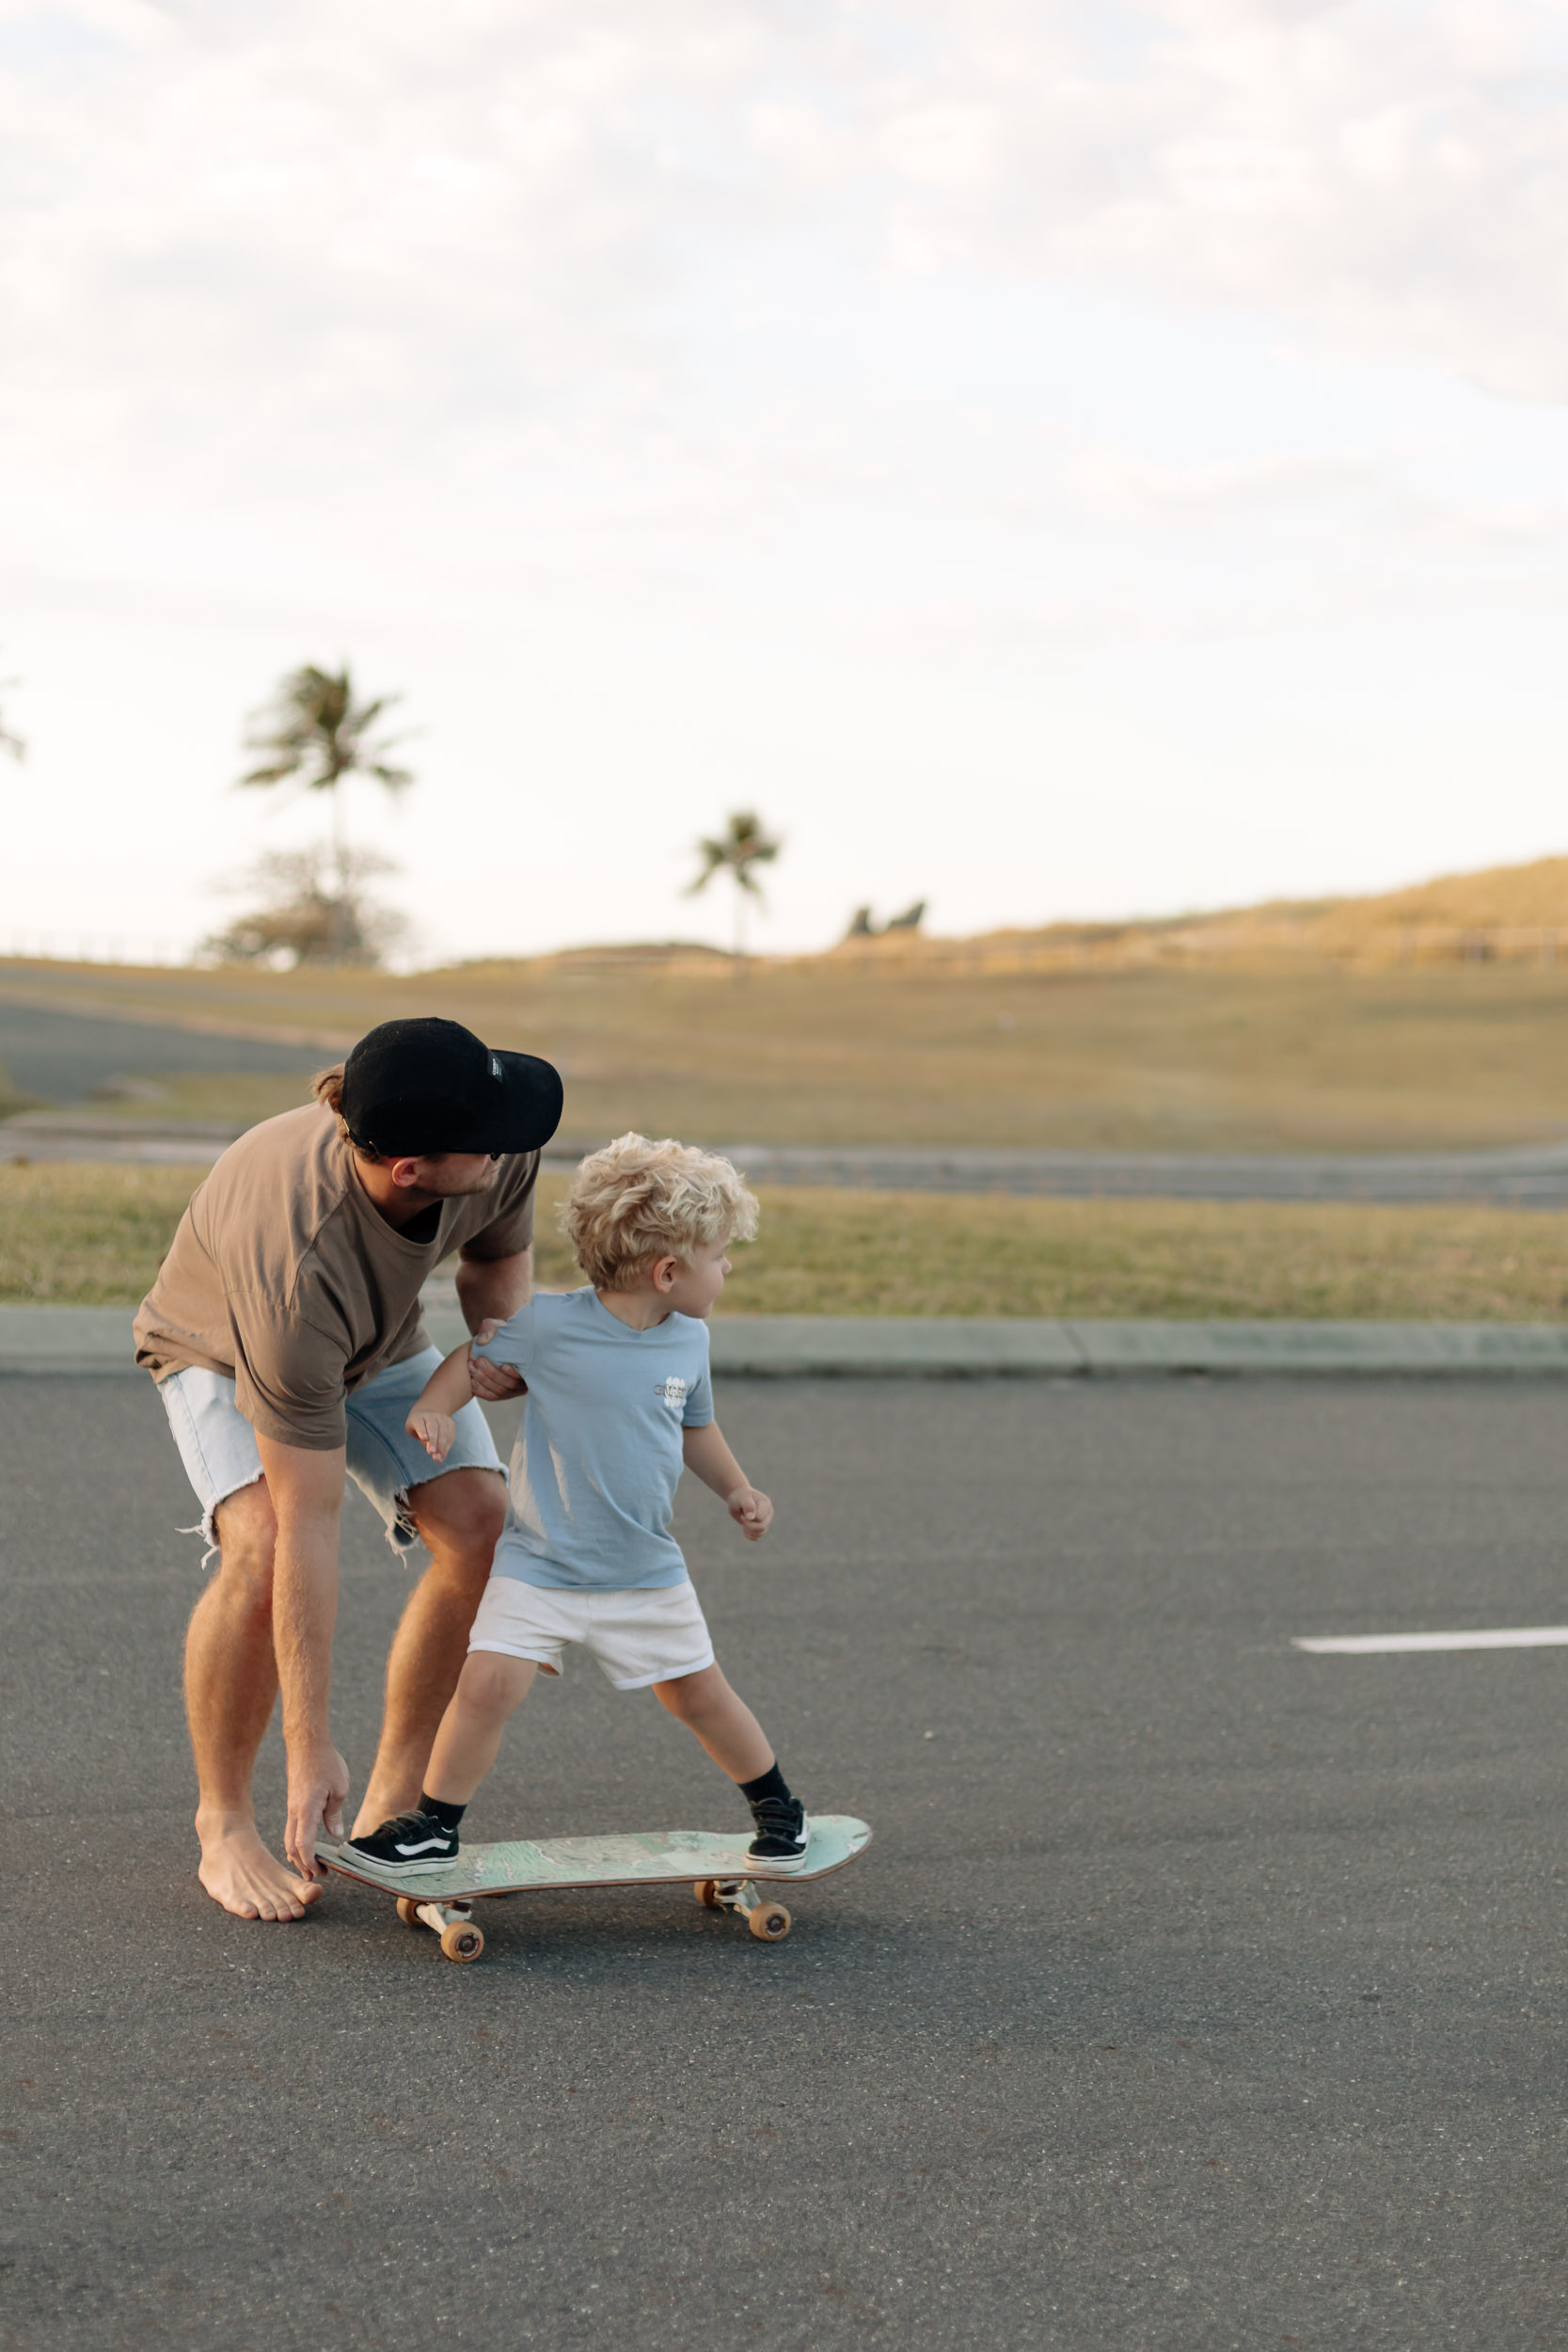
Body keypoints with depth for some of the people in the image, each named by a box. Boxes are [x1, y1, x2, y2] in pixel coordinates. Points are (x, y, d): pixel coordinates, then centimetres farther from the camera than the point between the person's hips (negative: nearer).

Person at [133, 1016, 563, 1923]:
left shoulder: (500, 1154, -32)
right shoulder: (301, 1269, -46)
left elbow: (502, 1253, -4)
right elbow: (308, 1528, -42)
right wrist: (312, 1746, -37)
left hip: (381, 1339, 5)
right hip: (220, 1347, -5)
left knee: (488, 1530, -15)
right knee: (263, 1548, -31)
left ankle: (390, 1812, 0)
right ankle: (226, 1828, -10)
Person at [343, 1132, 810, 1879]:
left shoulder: (689, 1341, 0)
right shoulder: (550, 1325, -16)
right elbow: (476, 1356, -3)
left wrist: (737, 1490, 7)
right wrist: (435, 1408, -20)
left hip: (645, 1569, 3)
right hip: (539, 1562, -3)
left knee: (699, 1694, 11)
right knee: (487, 1683, -15)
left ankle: (778, 1809, 33)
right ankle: (434, 1825, 3)